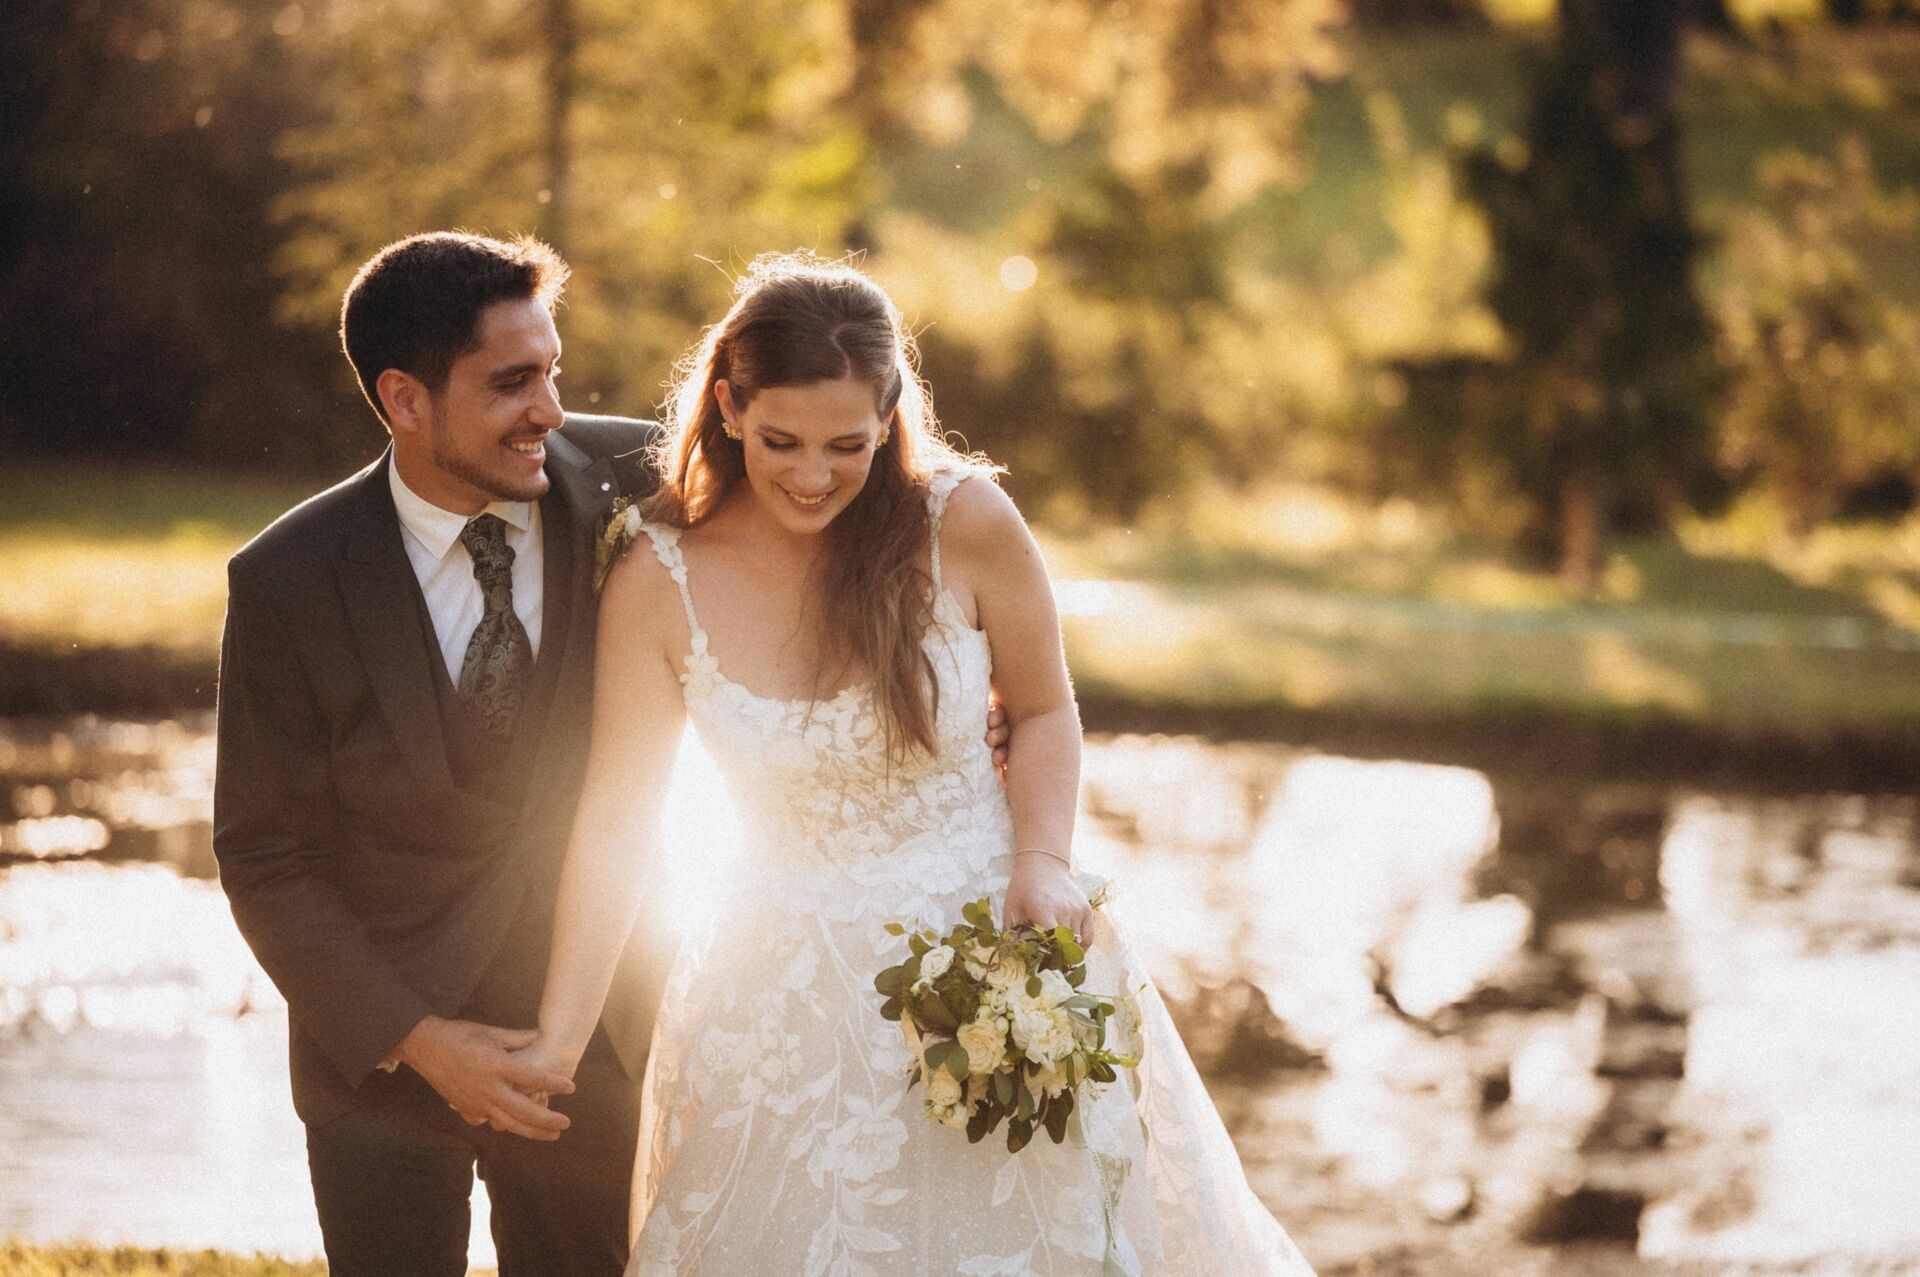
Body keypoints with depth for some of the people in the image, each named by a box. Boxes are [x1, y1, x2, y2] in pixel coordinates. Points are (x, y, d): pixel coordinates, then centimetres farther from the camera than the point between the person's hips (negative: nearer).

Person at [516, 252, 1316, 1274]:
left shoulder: (965, 524, -13)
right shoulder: (659, 586, -13)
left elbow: (1043, 710, 2)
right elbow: (615, 826, -9)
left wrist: (1044, 862, -16)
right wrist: (556, 1047, -10)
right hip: (790, 1003, 0)